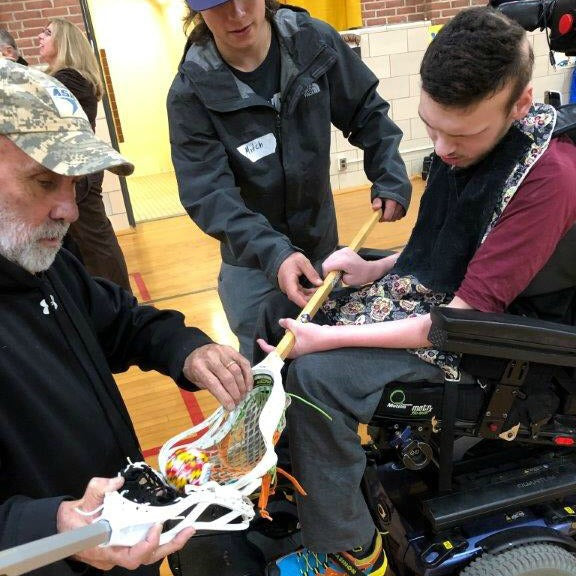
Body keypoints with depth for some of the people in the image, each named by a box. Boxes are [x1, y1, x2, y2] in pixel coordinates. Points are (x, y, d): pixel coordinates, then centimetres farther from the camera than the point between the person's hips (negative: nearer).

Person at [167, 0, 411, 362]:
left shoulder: (314, 41, -9)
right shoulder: (192, 90, -16)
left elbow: (367, 112, 3)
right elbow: (208, 193, -24)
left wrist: (389, 177, -12)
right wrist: (272, 253, -37)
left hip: (322, 246, 3)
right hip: (252, 262, -2)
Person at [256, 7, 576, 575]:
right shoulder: (463, 134, -3)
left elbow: (466, 318, -26)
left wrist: (332, 337, -25)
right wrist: (374, 270, -5)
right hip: (420, 287, 9)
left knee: (316, 374, -27)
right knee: (278, 306, 8)